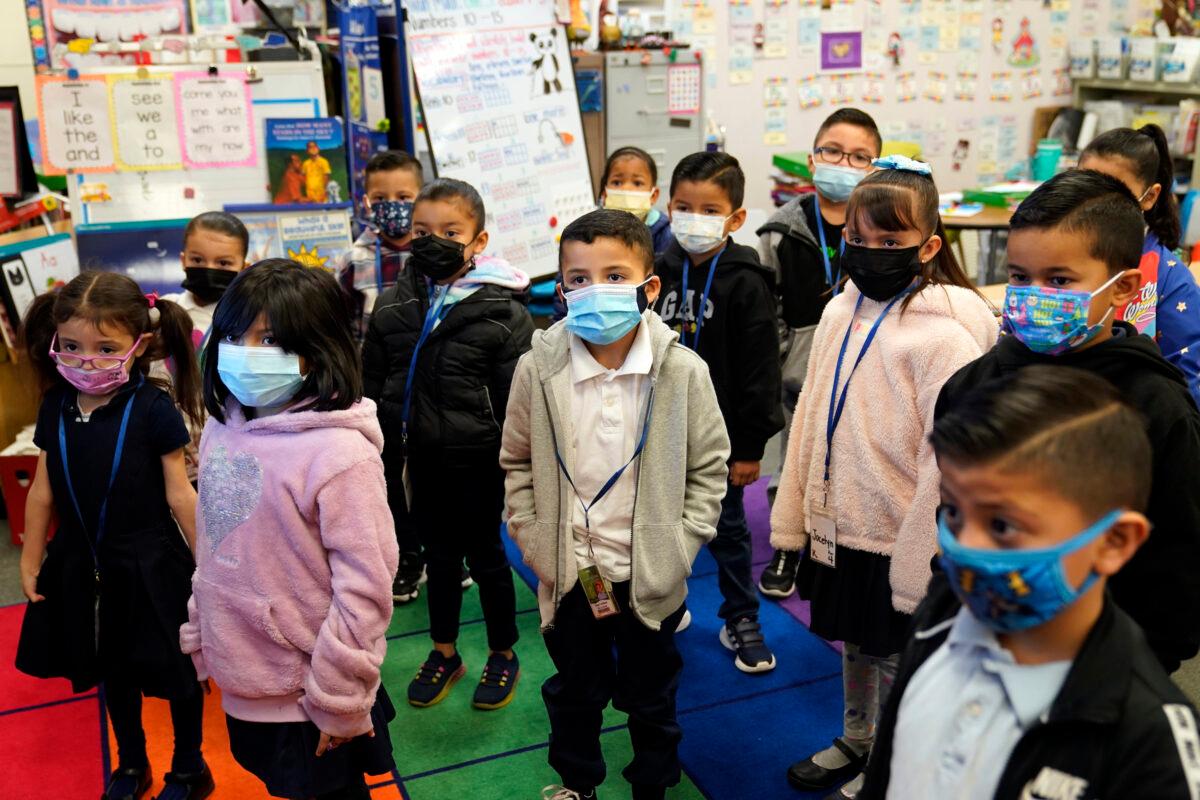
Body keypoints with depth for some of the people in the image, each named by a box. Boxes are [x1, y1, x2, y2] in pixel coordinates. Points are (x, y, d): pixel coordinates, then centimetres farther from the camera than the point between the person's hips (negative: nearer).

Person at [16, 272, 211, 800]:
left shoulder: (152, 409, -18)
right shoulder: (55, 408, -4)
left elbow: (179, 494, -12)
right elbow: (42, 492, 6)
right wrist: (30, 561, 12)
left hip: (150, 566, -4)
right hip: (83, 566, 5)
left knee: (175, 670, 11)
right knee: (112, 670, 21)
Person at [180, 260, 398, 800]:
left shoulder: (339, 452, -24)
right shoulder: (222, 426, -1)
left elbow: (364, 587, -22)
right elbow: (212, 550, 10)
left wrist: (338, 699, -17)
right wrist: (199, 636, 13)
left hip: (308, 694, -7)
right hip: (242, 683, 7)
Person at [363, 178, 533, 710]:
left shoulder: (502, 309, -12)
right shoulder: (393, 305, 0)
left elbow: (517, 400, -10)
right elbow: (373, 386, 7)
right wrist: (380, 458, 7)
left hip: (478, 459, -4)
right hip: (423, 455, 4)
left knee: (485, 556, 10)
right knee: (438, 554, 17)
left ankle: (503, 655, 30)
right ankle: (444, 653, 35)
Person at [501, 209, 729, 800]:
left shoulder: (683, 371, -13)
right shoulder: (538, 370, -11)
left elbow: (709, 467, -4)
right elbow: (517, 464, 1)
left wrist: (679, 546, -9)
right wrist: (533, 540, -5)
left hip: (652, 576, -1)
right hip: (568, 574, 1)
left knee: (652, 694, 20)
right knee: (575, 690, 23)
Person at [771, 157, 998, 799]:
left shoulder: (945, 337, -21)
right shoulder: (839, 313, 1)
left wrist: (916, 575, -16)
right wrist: (790, 522, 8)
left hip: (897, 545, -6)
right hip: (838, 526, 6)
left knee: (894, 660, 14)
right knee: (852, 644, 24)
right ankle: (854, 743, 47)